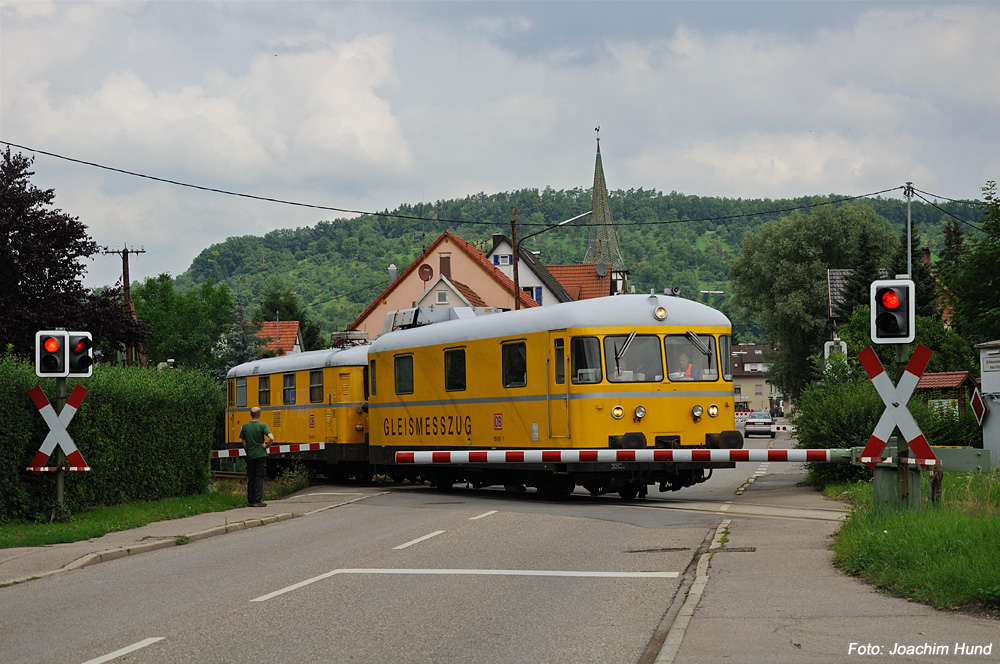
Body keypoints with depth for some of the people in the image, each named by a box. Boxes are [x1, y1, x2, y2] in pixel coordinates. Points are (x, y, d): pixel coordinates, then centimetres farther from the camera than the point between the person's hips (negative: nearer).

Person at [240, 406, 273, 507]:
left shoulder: (245, 426, 3)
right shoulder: (262, 426, -8)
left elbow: (244, 443, 7)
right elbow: (271, 438, -21)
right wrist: (266, 446, -4)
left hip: (249, 456, 3)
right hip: (260, 455, -3)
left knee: (250, 479, 12)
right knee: (259, 478, -1)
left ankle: (250, 500, 14)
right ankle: (257, 501, -5)